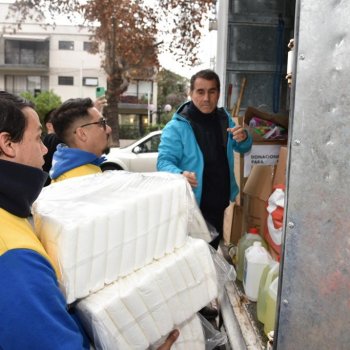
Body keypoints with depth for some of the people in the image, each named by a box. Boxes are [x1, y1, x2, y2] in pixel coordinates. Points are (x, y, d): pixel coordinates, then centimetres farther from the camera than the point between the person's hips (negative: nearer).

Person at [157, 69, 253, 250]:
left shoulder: (224, 118, 4)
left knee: (212, 250, 22)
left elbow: (242, 148, 16)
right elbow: (164, 161, -19)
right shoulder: (177, 126, -15)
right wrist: (179, 175, -41)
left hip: (219, 203, 6)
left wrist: (244, 138, -9)